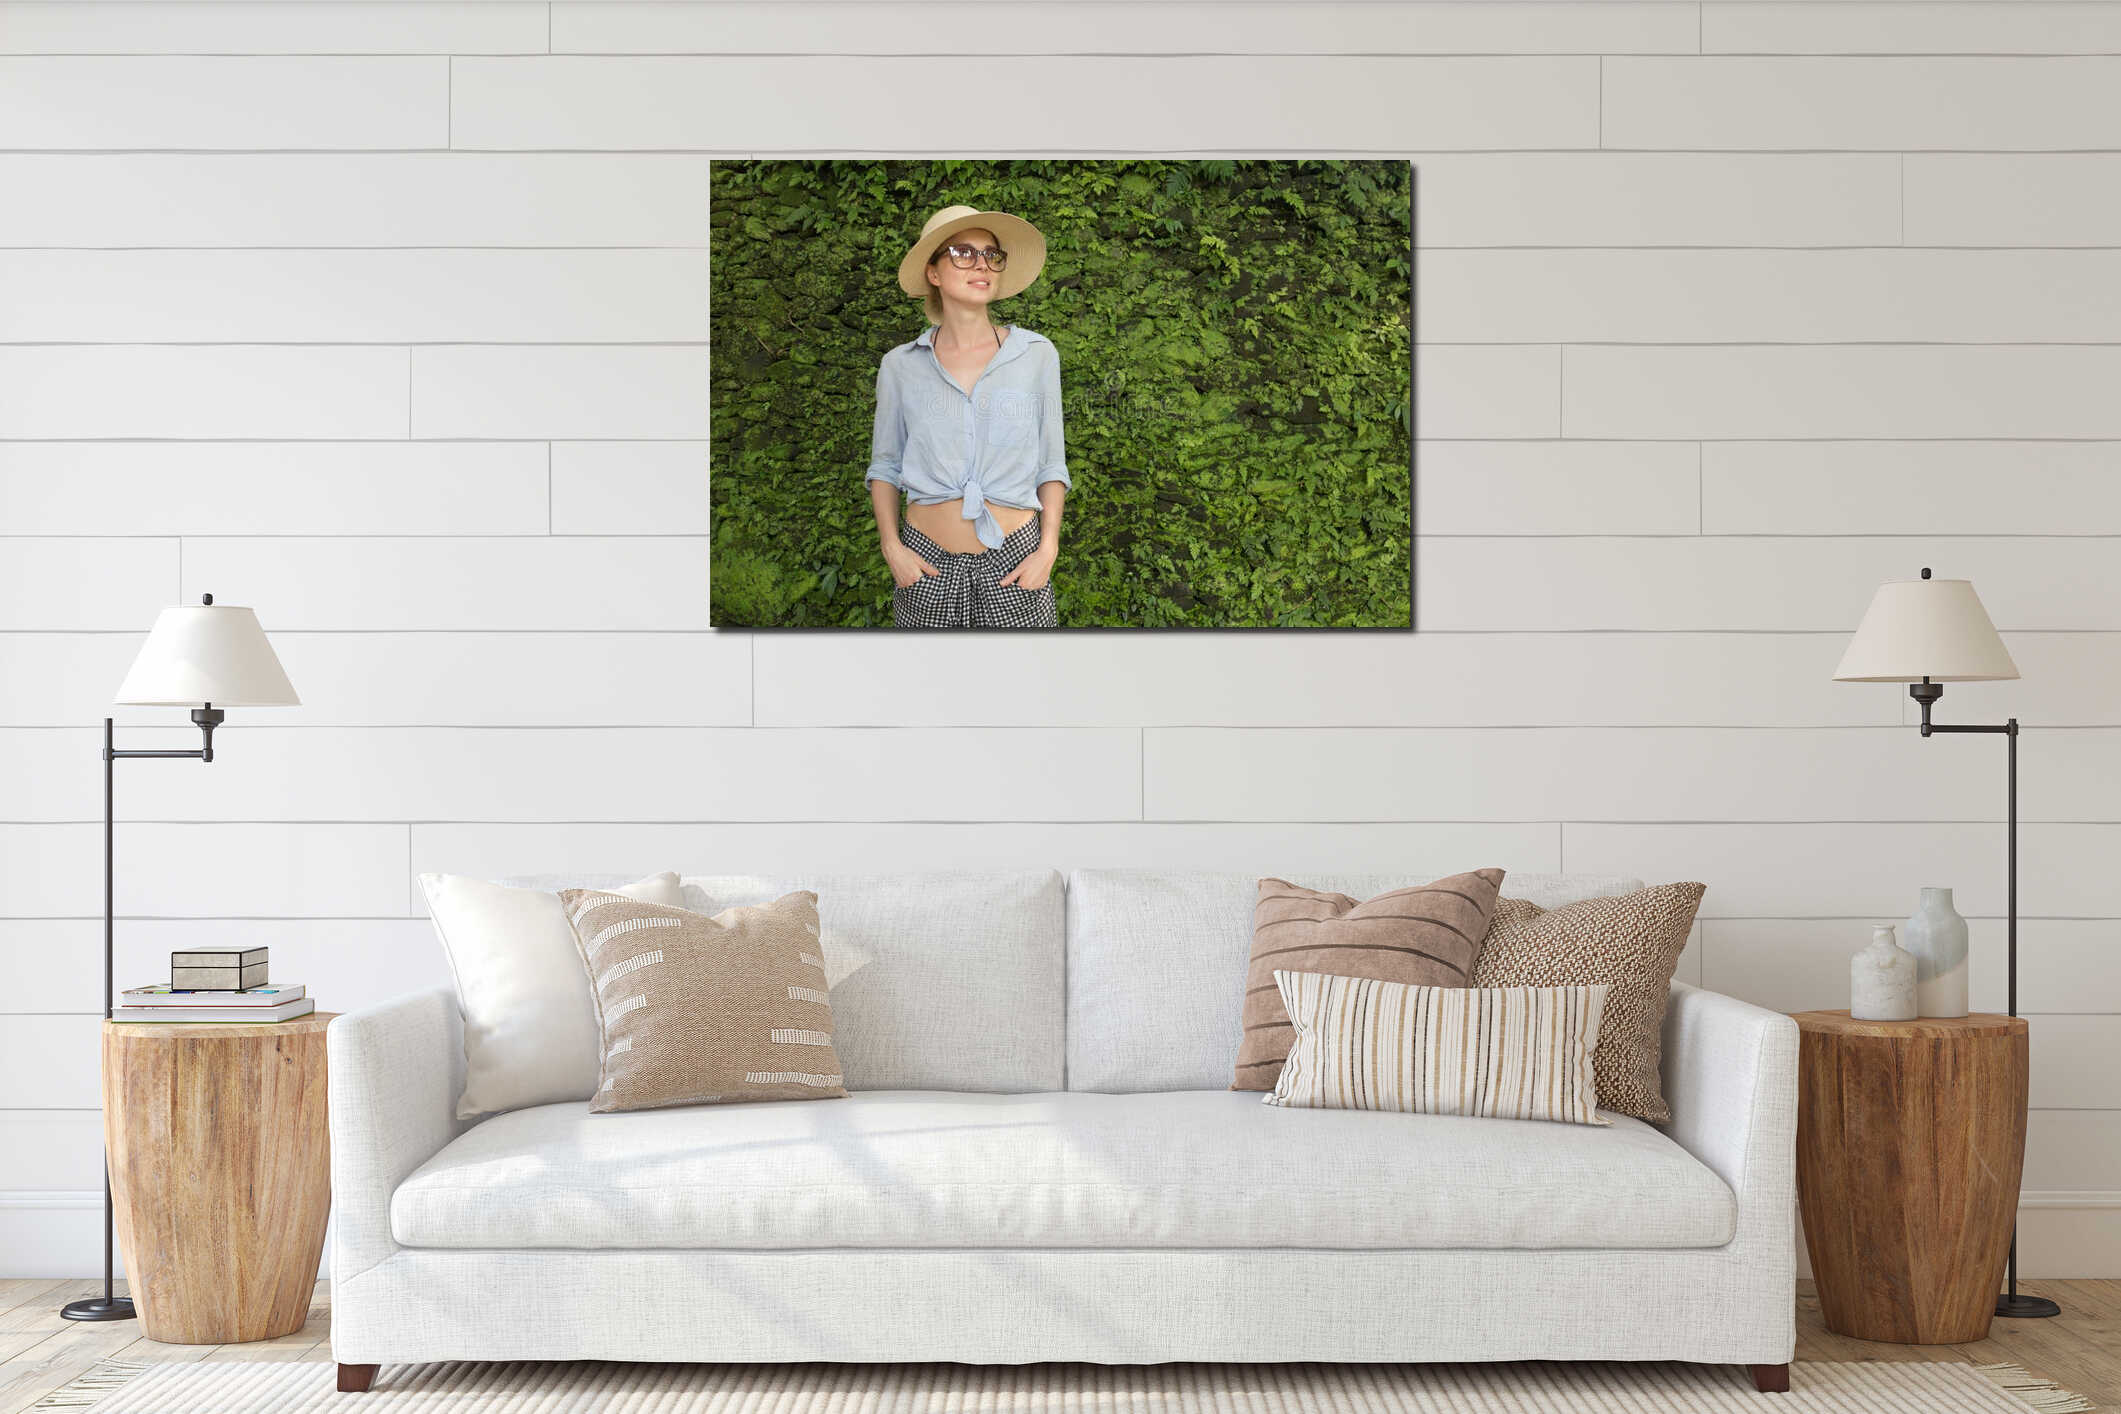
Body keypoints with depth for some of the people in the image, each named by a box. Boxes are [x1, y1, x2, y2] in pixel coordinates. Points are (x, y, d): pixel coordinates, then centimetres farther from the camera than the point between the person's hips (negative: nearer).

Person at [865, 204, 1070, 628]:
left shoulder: (1036, 354, 1)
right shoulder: (901, 365, 2)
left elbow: (1051, 465, 6)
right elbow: (884, 466, 10)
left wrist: (1048, 548, -4)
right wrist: (891, 546, -2)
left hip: (1014, 561, 0)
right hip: (927, 563, 0)